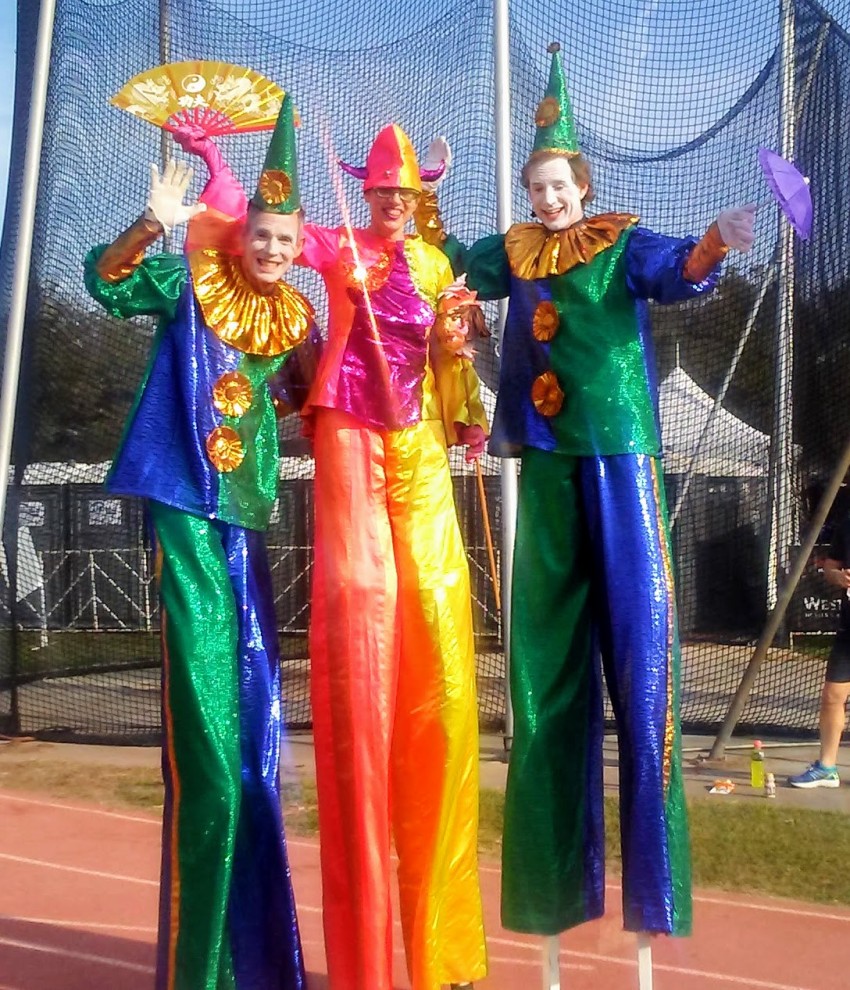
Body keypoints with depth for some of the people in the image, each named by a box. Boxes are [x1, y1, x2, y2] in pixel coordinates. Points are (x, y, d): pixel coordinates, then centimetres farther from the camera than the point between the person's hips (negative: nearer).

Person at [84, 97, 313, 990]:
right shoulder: (192, 285, 1)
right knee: (206, 736, -9)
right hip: (185, 512, -5)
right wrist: (154, 225, -26)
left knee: (252, 730, 11)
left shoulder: (295, 319, 13)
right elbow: (107, 280, -9)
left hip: (245, 518, 6)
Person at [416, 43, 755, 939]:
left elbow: (679, 273, -20)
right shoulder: (514, 252, 13)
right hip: (547, 463, 5)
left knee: (636, 635, -8)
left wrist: (714, 244, -40)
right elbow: (450, 261, 30)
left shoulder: (624, 244, 0)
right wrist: (428, 201, 15)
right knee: (548, 651, 6)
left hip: (619, 459, -4)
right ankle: (557, 865, 16)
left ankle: (651, 874, -2)